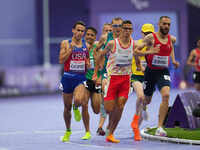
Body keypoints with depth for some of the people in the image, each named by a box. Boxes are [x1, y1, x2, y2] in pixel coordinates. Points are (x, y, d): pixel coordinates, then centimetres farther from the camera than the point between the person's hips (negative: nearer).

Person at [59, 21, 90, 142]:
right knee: (67, 107, 9)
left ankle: (76, 109, 11)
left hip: (81, 78, 0)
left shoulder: (86, 45, 7)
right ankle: (68, 131, 30)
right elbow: (61, 60, -9)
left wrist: (88, 64, -3)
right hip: (68, 77, 0)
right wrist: (71, 49, -17)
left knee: (79, 100, -28)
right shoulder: (65, 43, -1)